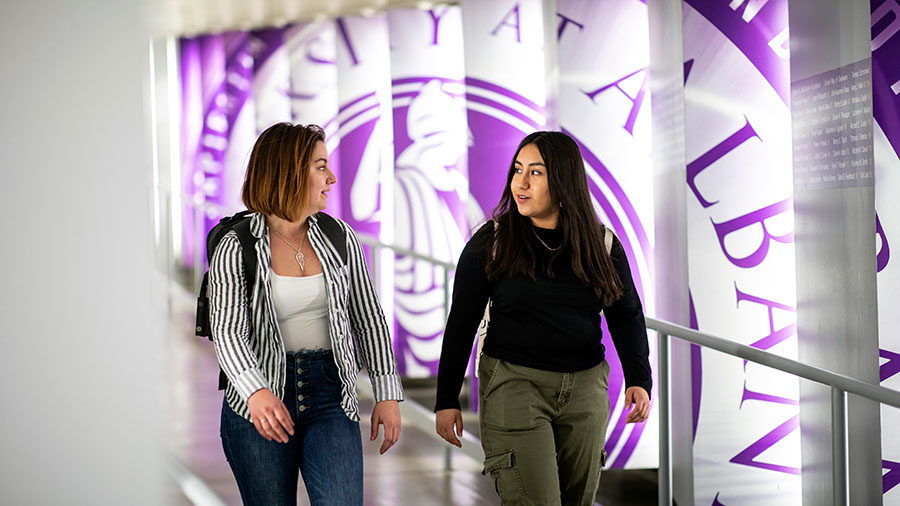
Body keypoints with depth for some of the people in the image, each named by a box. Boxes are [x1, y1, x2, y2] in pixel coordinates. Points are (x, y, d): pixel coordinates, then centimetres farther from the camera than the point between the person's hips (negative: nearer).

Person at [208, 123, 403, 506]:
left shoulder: (338, 238, 5)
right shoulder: (235, 250, -7)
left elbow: (368, 319, 11)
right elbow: (227, 330, -20)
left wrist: (387, 394, 4)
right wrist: (256, 391, -38)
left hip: (330, 397, 2)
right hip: (258, 404, -2)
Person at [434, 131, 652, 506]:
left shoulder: (602, 245, 2)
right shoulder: (490, 243, -4)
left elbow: (626, 315, 7)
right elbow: (461, 324, -1)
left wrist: (638, 380, -6)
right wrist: (447, 400, -2)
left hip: (585, 387, 3)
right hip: (514, 383, -3)